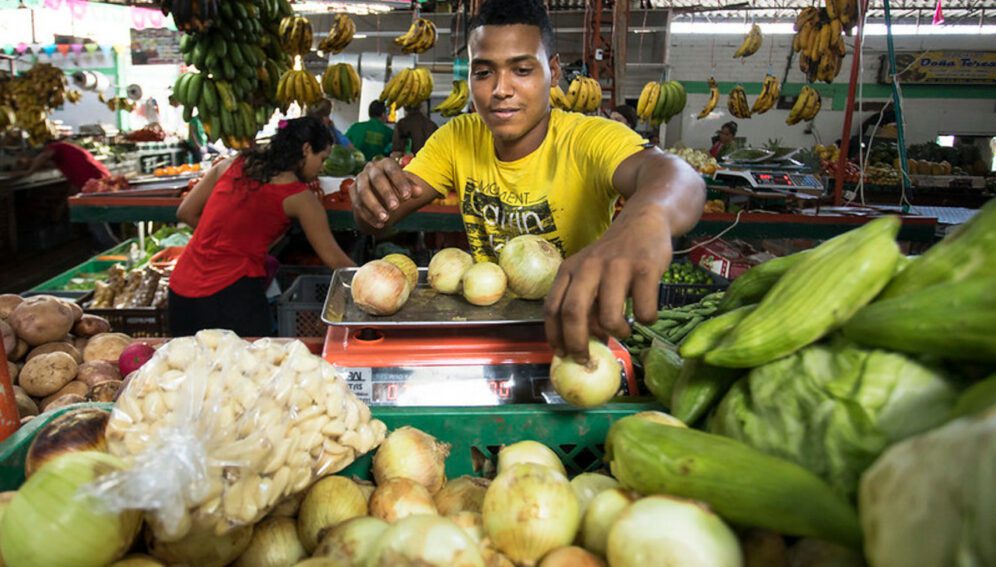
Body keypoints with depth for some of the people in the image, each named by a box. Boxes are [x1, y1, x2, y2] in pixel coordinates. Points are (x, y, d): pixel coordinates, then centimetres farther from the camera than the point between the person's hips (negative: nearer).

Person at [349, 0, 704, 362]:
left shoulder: (590, 139, -15)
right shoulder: (457, 139, 2)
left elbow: (679, 176, -36)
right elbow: (377, 221, -1)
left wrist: (645, 219, -62)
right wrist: (371, 193, -27)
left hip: (577, 329, -3)